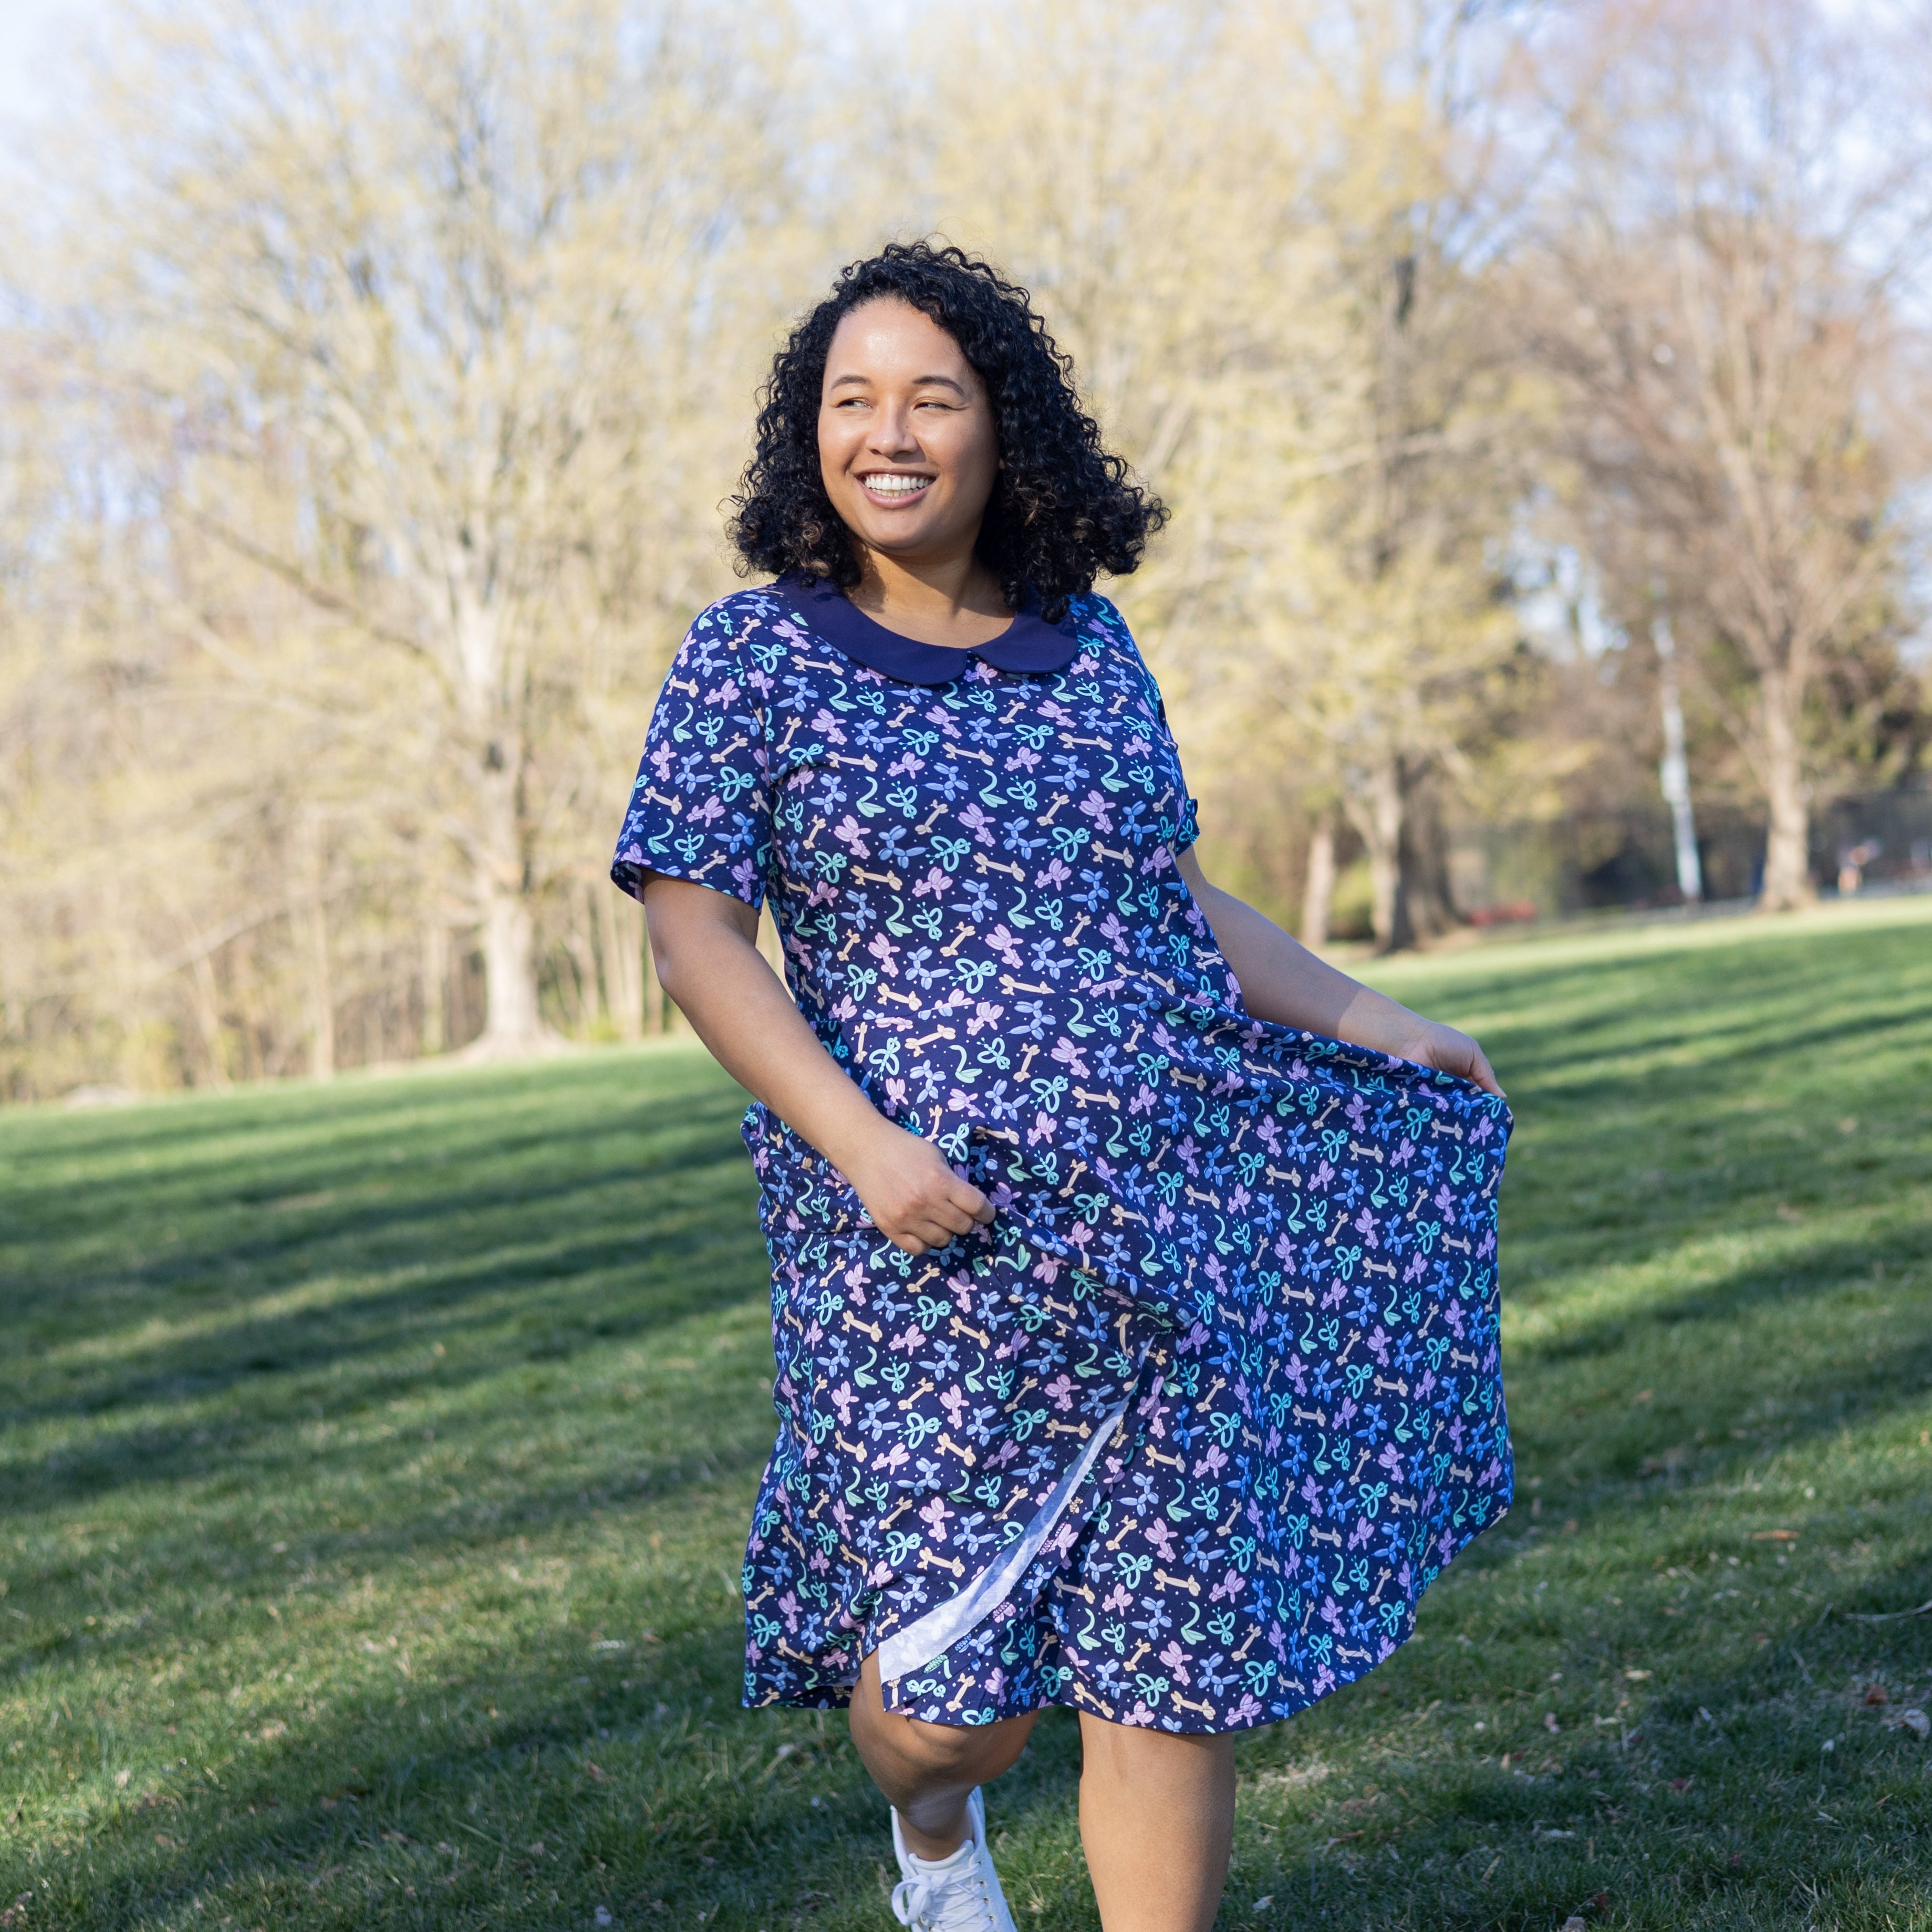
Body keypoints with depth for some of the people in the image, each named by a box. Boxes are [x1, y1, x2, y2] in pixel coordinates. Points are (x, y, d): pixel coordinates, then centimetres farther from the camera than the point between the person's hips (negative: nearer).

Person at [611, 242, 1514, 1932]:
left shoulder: (1087, 645, 10)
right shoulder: (753, 659, -1)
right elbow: (694, 930, -7)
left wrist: (1374, 1022, 16)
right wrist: (859, 1143, -18)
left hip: (1167, 1213, 3)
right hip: (931, 1229, -3)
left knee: (1180, 1660, 3)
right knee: (958, 1687, -1)